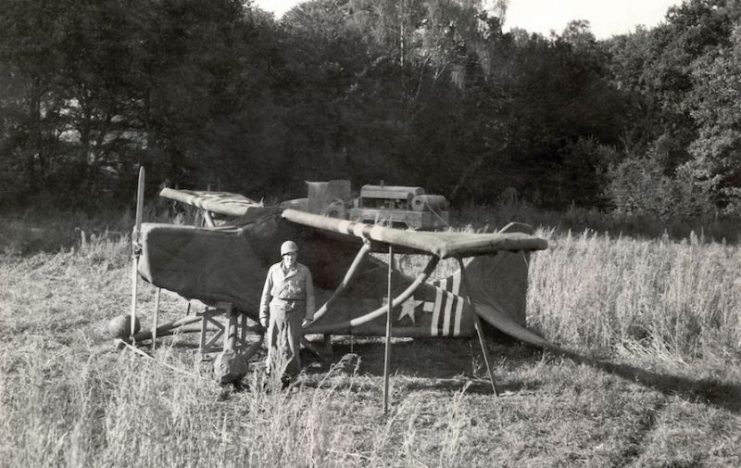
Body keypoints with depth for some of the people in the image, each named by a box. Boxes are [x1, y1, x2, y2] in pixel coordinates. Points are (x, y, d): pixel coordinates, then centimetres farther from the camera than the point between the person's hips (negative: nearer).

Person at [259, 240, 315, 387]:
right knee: (274, 344, 3)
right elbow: (266, 293, 6)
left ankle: (287, 378, 6)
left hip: (295, 312, -1)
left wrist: (309, 316, -2)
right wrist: (263, 314, 3)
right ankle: (270, 373, 18)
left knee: (292, 346, -4)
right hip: (277, 310, 1)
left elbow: (310, 295, 3)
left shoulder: (304, 271, 0)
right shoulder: (274, 270, 2)